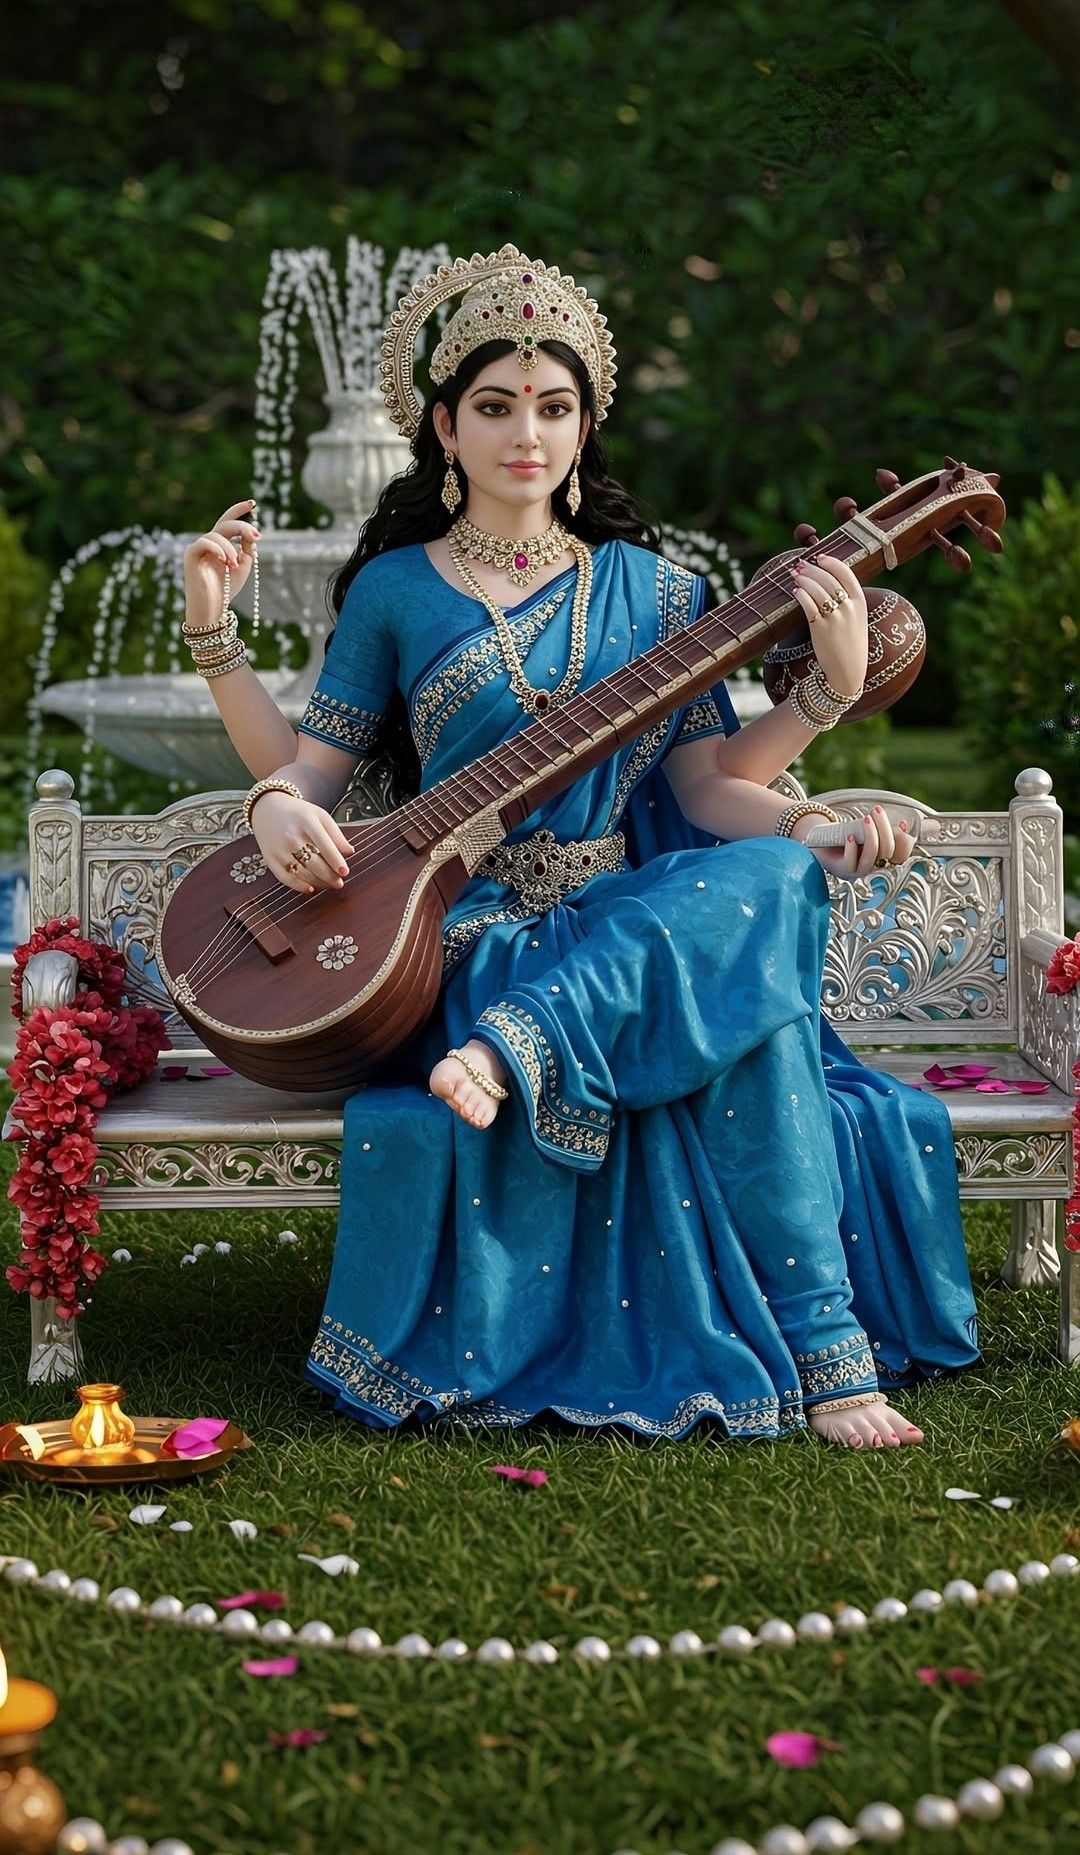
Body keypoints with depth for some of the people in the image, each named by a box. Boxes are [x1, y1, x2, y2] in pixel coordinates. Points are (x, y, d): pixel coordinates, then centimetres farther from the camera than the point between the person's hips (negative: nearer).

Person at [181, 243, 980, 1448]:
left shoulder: (648, 589, 15)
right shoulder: (396, 589, 12)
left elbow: (704, 781, 6)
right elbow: (310, 759, 12)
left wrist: (830, 689, -10)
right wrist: (212, 634, -2)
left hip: (638, 928, 3)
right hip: (476, 930, -3)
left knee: (766, 884, -36)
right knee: (749, 1019, -33)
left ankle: (517, 1046, -45)